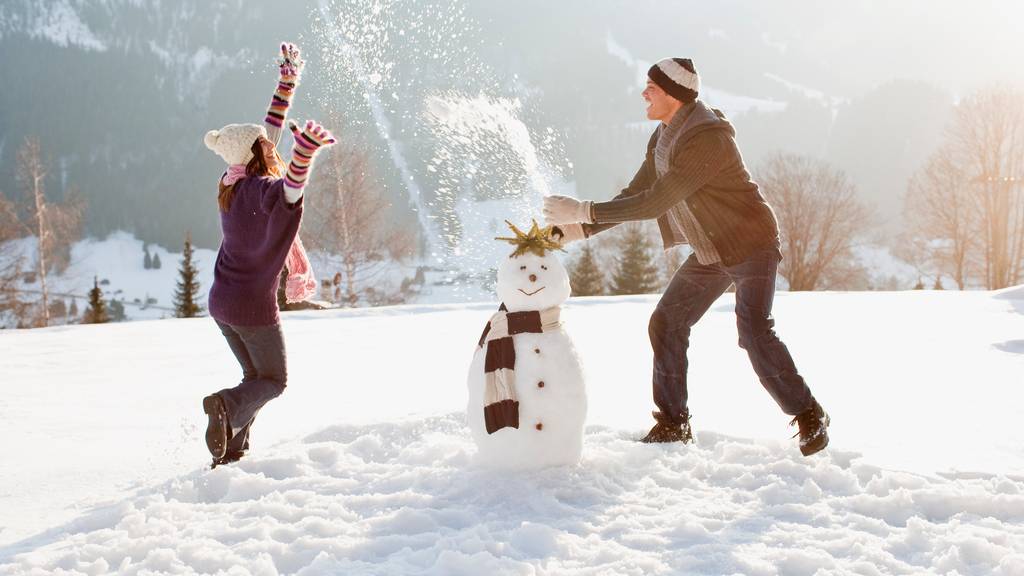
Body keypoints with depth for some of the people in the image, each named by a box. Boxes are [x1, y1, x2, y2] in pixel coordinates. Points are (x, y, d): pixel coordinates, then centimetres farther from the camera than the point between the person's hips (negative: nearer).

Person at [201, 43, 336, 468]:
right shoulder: (264, 190, -21)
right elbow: (290, 188, -48)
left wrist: (288, 82, 19)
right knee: (274, 380, 10)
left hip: (221, 302, 8)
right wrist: (306, 150, -66)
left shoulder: (234, 184, 1)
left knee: (255, 376, 22)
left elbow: (268, 131, 12)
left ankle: (232, 451, 12)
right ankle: (228, 405, -19)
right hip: (254, 306, -8)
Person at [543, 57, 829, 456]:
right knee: (666, 323, 6)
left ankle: (809, 416, -5)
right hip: (710, 252, 9)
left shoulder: (706, 137, -28)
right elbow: (635, 196, 7)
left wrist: (584, 212, -26)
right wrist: (575, 230, -3)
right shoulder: (663, 137, 4)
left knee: (754, 332, -22)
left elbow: (655, 203, -29)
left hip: (751, 244, -9)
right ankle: (673, 423, 16)